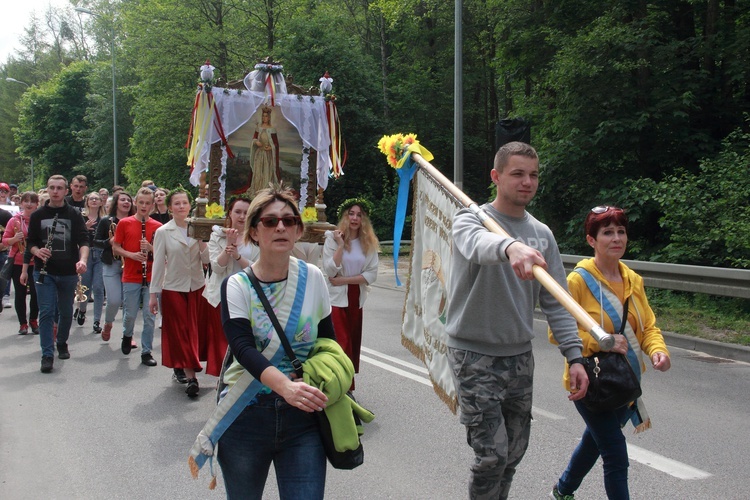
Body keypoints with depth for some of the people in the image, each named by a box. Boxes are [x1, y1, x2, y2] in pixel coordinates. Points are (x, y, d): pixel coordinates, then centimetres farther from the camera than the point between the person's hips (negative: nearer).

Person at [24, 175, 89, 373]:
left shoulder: (74, 215, 0)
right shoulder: (38, 215, 4)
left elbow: (83, 240, -8)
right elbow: (30, 241, 8)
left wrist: (82, 260, -27)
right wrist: (37, 251, -15)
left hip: (68, 273, 0)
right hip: (44, 272, 0)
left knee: (66, 312, 13)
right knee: (46, 312, -6)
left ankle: (62, 343, 36)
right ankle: (47, 355, -2)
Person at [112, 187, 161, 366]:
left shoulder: (157, 227, 4)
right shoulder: (124, 223, 2)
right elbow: (115, 248, 4)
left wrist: (151, 248, -14)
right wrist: (131, 255, -13)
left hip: (151, 278, 1)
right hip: (131, 277, -1)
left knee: (149, 317, 1)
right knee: (130, 314, 7)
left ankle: (146, 352, 10)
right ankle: (127, 335, 39)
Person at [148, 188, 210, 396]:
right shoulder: (163, 232, -4)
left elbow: (206, 260, 2)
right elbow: (158, 264, -2)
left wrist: (202, 240, -14)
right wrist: (154, 294, -3)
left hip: (197, 287, 3)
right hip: (173, 288, -3)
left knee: (196, 331, 8)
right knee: (181, 333, -1)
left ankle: (185, 369, 27)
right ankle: (191, 377, 0)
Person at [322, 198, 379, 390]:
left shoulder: (369, 242, 3)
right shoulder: (332, 238, -6)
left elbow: (372, 274, -4)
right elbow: (330, 271, -14)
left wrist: (344, 280, -13)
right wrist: (341, 245, -19)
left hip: (356, 299, 4)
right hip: (336, 298, -4)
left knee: (353, 342, 11)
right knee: (342, 343, -9)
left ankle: (348, 386, 23)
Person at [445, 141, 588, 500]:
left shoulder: (542, 234, 6)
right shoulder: (471, 218, -9)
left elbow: (555, 303, 7)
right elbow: (477, 243, -36)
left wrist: (574, 356, -3)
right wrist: (511, 247, -58)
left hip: (520, 356, 5)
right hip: (474, 355, -5)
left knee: (514, 452, 14)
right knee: (492, 454, -8)